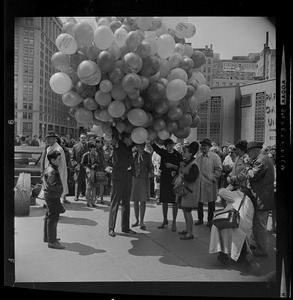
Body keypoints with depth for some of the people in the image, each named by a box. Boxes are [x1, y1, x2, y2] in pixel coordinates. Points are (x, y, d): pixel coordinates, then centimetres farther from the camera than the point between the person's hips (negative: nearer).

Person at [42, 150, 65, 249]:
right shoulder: (52, 171, -22)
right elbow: (52, 185, -30)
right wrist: (61, 187, -14)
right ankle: (52, 241, 4)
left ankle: (47, 237, 33)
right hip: (53, 197, -11)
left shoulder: (48, 168, 10)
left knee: (48, 217, 20)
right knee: (53, 218, -4)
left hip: (49, 195, 11)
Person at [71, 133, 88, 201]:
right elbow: (72, 157, 7)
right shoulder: (75, 146, 6)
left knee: (86, 182, 4)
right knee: (77, 182, 0)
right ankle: (76, 196, 6)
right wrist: (75, 164, -6)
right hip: (78, 167, -1)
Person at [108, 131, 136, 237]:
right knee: (115, 202, -1)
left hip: (128, 177, 7)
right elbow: (113, 139, -23)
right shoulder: (118, 144, -6)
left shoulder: (129, 147, 11)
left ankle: (125, 227, 21)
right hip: (118, 177, -7)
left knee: (126, 203, 12)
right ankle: (111, 228, 7)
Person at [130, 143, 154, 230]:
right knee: (135, 200, 6)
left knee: (143, 201, -2)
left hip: (144, 179, -1)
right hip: (134, 179, 1)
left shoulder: (147, 155, 3)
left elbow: (150, 166, 9)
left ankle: (141, 221, 7)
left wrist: (151, 173, -8)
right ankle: (137, 220, 20)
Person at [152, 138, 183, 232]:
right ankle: (165, 220, 24)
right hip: (164, 178, 3)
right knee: (164, 200, 10)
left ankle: (174, 222, 12)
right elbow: (154, 146, -5)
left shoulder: (178, 155, -2)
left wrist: (173, 166, -15)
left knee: (175, 201, 0)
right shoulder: (163, 152, 5)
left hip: (175, 179, -3)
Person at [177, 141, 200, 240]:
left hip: (191, 191, -9)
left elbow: (192, 178, -27)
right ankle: (187, 229, 30)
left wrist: (182, 176, -20)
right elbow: (181, 172, 23)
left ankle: (190, 233, 4)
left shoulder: (194, 165, -19)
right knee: (185, 210, 16)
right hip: (184, 189, 9)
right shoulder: (184, 162, 9)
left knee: (187, 211, -5)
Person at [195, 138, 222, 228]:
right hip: (199, 183, 4)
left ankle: (210, 220, 21)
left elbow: (219, 169, -7)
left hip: (210, 184, -4)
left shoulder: (215, 157, -4)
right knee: (199, 202, 10)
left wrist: (213, 178, -12)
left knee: (211, 203, 8)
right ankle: (200, 219, 25)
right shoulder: (198, 157, 10)